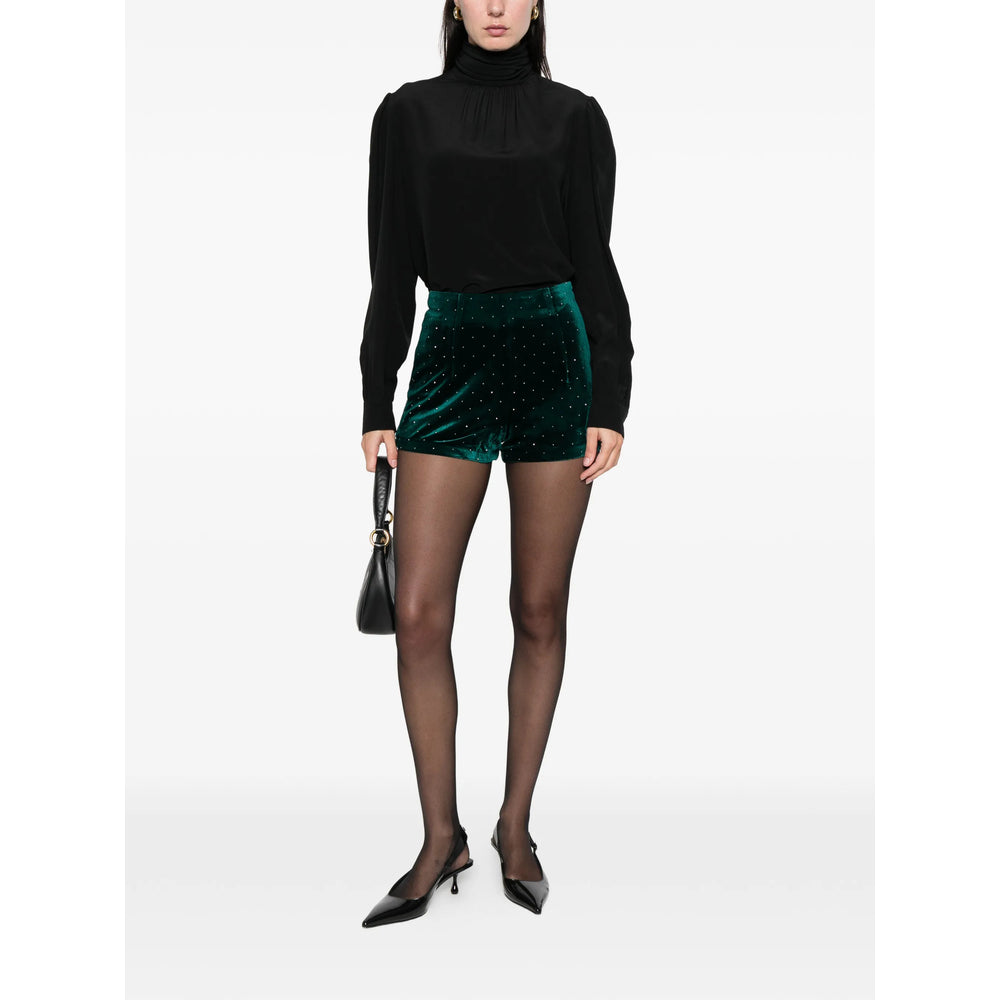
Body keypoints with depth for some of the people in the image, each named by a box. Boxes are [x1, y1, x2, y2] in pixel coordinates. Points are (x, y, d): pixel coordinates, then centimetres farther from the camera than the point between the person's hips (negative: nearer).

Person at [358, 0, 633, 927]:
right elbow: (392, 269, 8)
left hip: (553, 358, 0)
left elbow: (593, 262, 4)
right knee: (419, 615, -5)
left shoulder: (573, 115, 7)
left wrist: (611, 402, -5)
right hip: (450, 359, 1)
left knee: (540, 610, 4)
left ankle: (516, 822, 20)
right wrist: (376, 406, 5)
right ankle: (442, 837, 12)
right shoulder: (410, 111, 9)